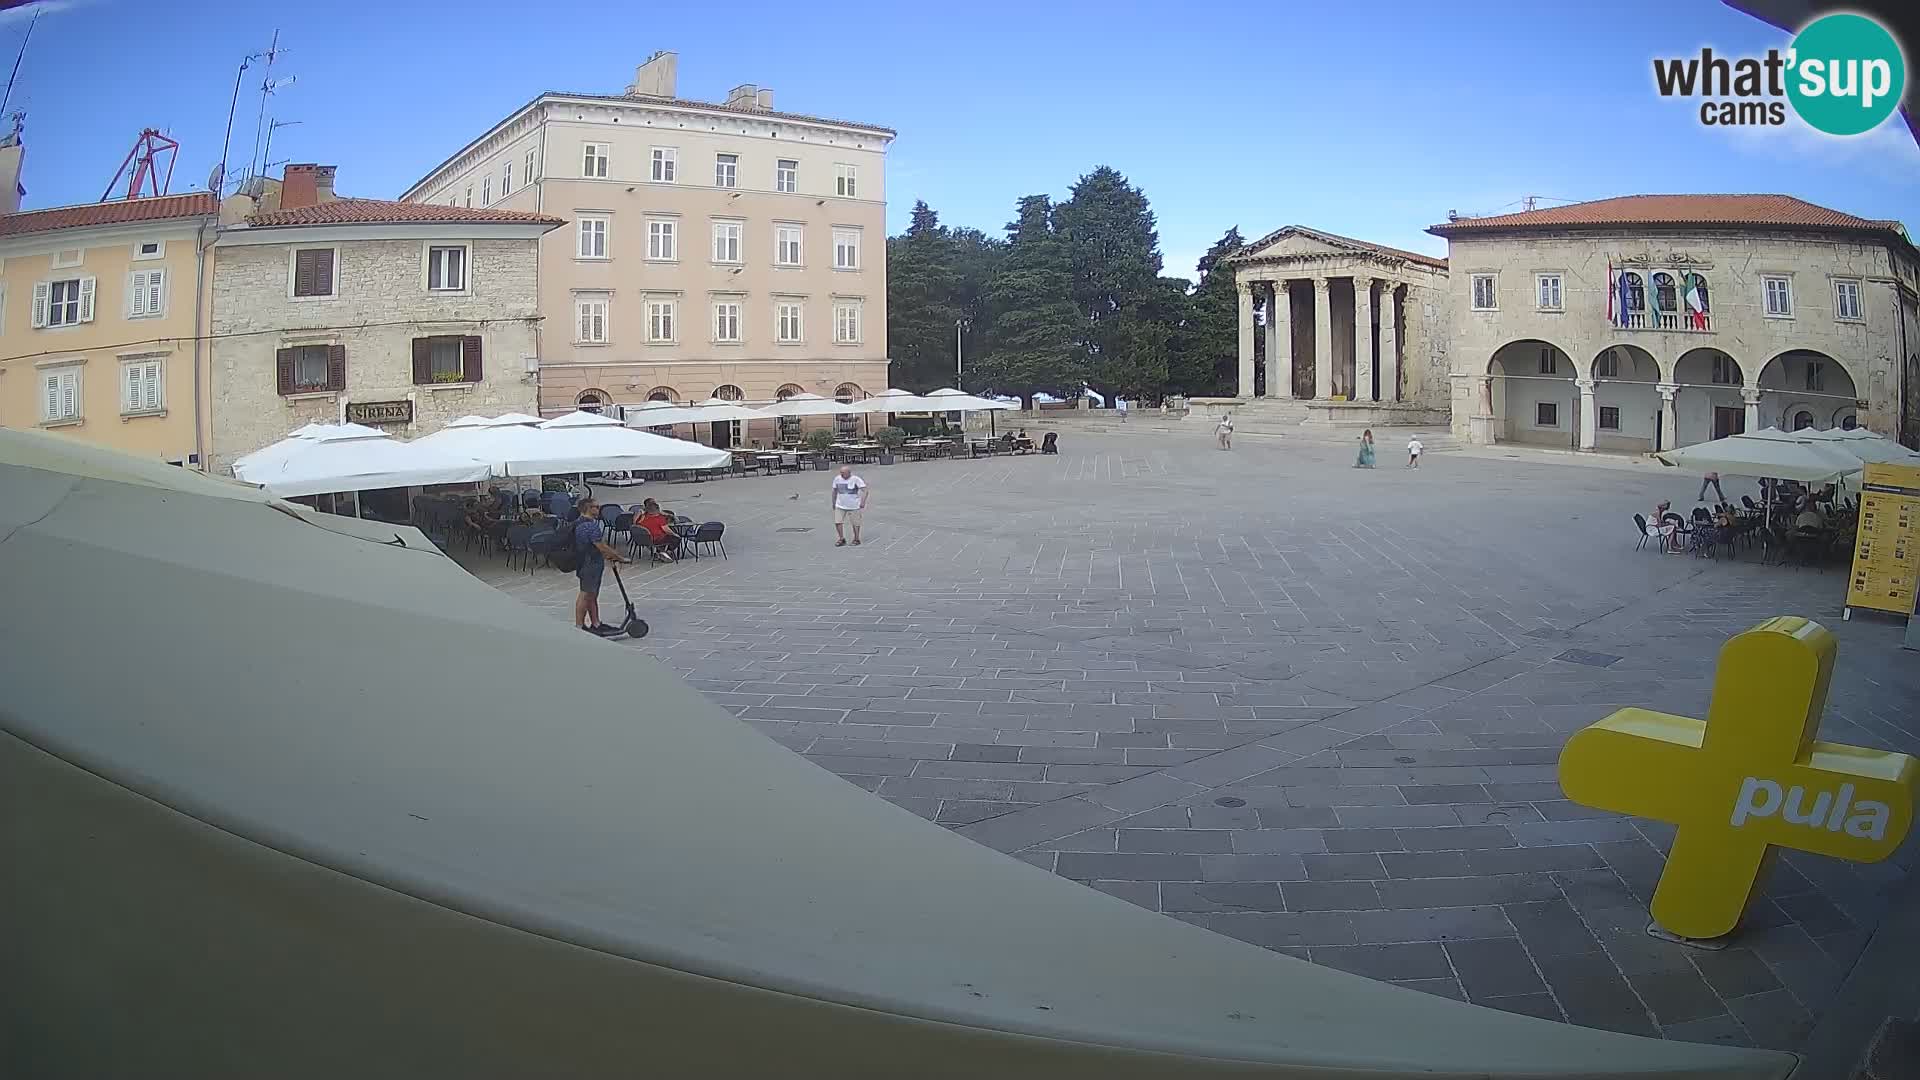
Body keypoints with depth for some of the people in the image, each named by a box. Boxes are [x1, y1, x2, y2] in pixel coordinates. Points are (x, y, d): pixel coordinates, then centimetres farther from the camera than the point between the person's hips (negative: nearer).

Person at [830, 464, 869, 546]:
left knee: (855, 524, 7)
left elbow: (864, 490, -18)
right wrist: (833, 503, 19)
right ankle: (842, 539, 9)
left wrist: (863, 502, -28)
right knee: (838, 522, -6)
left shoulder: (856, 479, -14)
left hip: (854, 506, -3)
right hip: (840, 506, 3)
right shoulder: (837, 479, -1)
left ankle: (856, 539, 25)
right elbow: (835, 491, 14)